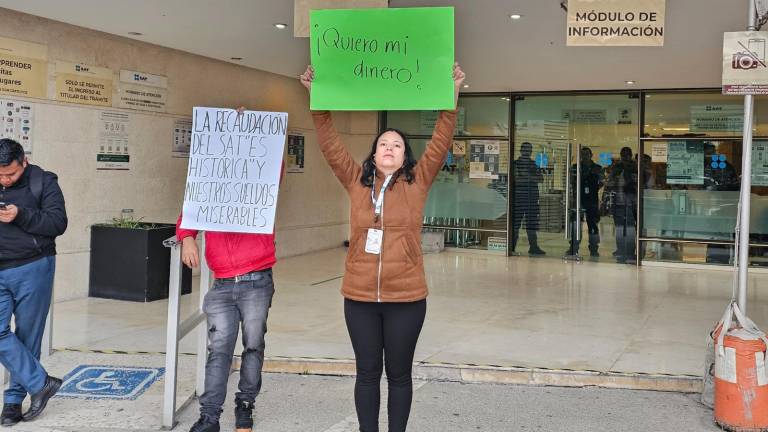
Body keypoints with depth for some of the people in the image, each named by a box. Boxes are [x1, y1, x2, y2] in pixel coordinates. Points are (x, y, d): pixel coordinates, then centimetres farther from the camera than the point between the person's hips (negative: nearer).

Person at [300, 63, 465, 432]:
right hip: (359, 297, 2)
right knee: (367, 372, 13)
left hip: (406, 298, -1)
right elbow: (329, 144, 5)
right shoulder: (356, 182, 7)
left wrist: (452, 97, -10)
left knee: (399, 373, 11)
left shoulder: (417, 182, 3)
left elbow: (441, 142, -3)